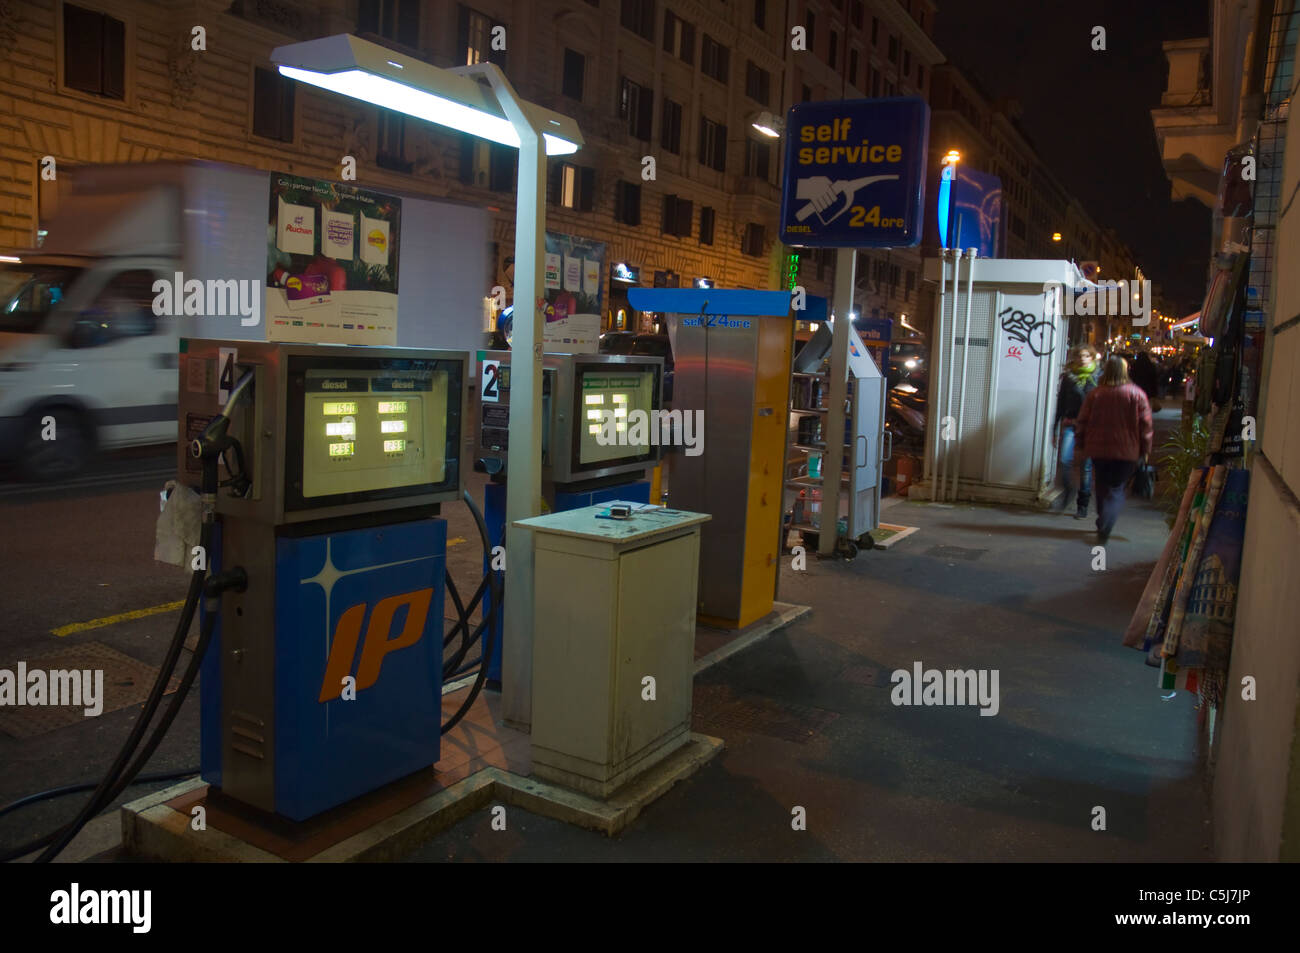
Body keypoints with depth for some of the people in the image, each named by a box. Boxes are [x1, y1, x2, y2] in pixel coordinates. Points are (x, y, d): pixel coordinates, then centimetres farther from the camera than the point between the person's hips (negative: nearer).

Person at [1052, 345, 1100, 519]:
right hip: (1070, 424, 1)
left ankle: (1082, 505, 13)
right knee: (1065, 460, -17)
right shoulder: (1068, 377, 8)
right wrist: (1055, 428, 10)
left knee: (1086, 466, 3)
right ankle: (1067, 491, 10)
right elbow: (1061, 403, 12)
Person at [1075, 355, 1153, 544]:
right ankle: (1104, 528, -16)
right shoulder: (1136, 394, -5)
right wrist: (1145, 450, 3)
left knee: (1102, 488, 17)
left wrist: (1082, 445, 15)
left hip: (1098, 450, 2)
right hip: (1126, 451, -2)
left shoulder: (1095, 394, 0)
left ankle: (1103, 525, 24)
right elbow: (1145, 424, -5)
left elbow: (1082, 422, 4)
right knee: (1116, 489, 2)